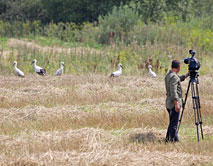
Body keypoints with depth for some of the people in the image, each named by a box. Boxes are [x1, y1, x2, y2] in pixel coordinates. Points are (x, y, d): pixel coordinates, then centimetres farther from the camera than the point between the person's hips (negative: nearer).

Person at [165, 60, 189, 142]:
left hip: (169, 104, 10)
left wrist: (187, 75, 38)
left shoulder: (168, 75, 12)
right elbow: (173, 91, -25)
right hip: (174, 103, -10)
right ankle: (170, 140, -4)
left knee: (173, 123, 14)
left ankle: (175, 139, 18)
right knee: (173, 124, -5)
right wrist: (176, 103, -25)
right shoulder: (174, 76, -17)